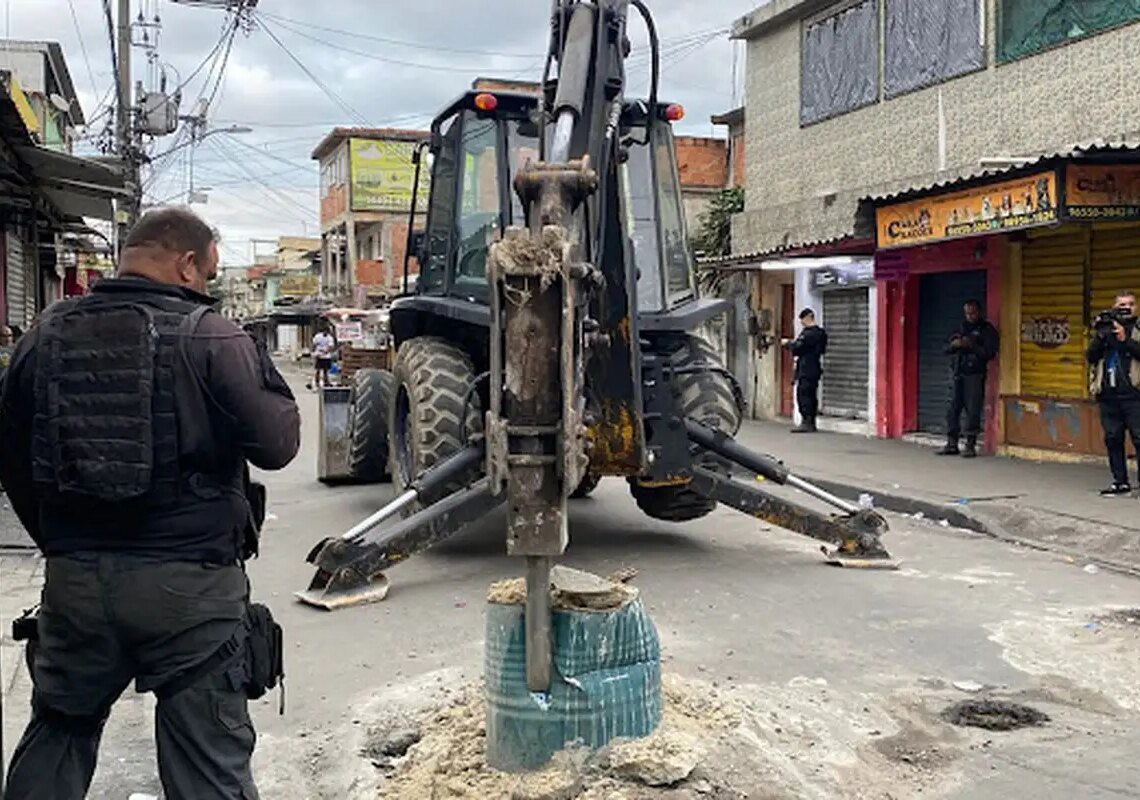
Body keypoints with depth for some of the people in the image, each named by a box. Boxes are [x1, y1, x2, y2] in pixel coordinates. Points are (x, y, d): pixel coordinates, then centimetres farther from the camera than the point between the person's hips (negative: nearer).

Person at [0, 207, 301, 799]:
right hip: (189, 583, -5)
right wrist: (260, 373, 7)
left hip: (74, 578, 5)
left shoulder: (47, 334, 5)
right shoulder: (212, 338, -11)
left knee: (57, 733, 25)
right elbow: (277, 444, -11)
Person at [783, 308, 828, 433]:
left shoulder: (808, 333, -16)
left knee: (803, 394, -8)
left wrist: (787, 343, 1)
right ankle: (812, 423, 15)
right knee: (812, 395, 11)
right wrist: (792, 343, 13)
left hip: (806, 370, -10)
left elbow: (797, 348, -19)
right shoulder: (820, 333, 16)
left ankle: (806, 422, -10)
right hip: (815, 369, 10)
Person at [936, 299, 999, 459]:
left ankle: (970, 445, -2)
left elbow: (990, 353, -9)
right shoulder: (961, 328, 18)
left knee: (973, 411, -6)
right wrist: (953, 344, -5)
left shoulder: (988, 330, 2)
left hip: (974, 375, -5)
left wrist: (971, 346, -19)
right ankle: (952, 444, 8)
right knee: (953, 408, 3)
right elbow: (947, 349, 17)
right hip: (957, 374, 5)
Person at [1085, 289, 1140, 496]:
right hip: (1108, 395, 4)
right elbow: (1091, 357, 5)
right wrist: (1101, 336, -9)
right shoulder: (1105, 328, 14)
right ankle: (1120, 481, 16)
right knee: (1112, 439, 7)